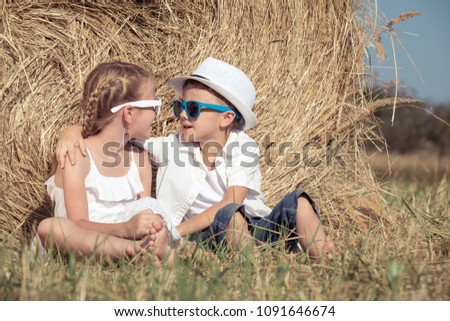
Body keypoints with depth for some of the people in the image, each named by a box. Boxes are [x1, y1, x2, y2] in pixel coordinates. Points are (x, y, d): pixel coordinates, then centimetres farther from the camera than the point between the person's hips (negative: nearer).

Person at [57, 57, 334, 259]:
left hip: (262, 229, 1)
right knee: (231, 215, -34)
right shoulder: (173, 146, 1)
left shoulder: (244, 147, -4)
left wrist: (177, 230, -23)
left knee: (298, 201, -26)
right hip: (214, 236, 0)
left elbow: (230, 201, -17)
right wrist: (74, 131, -18)